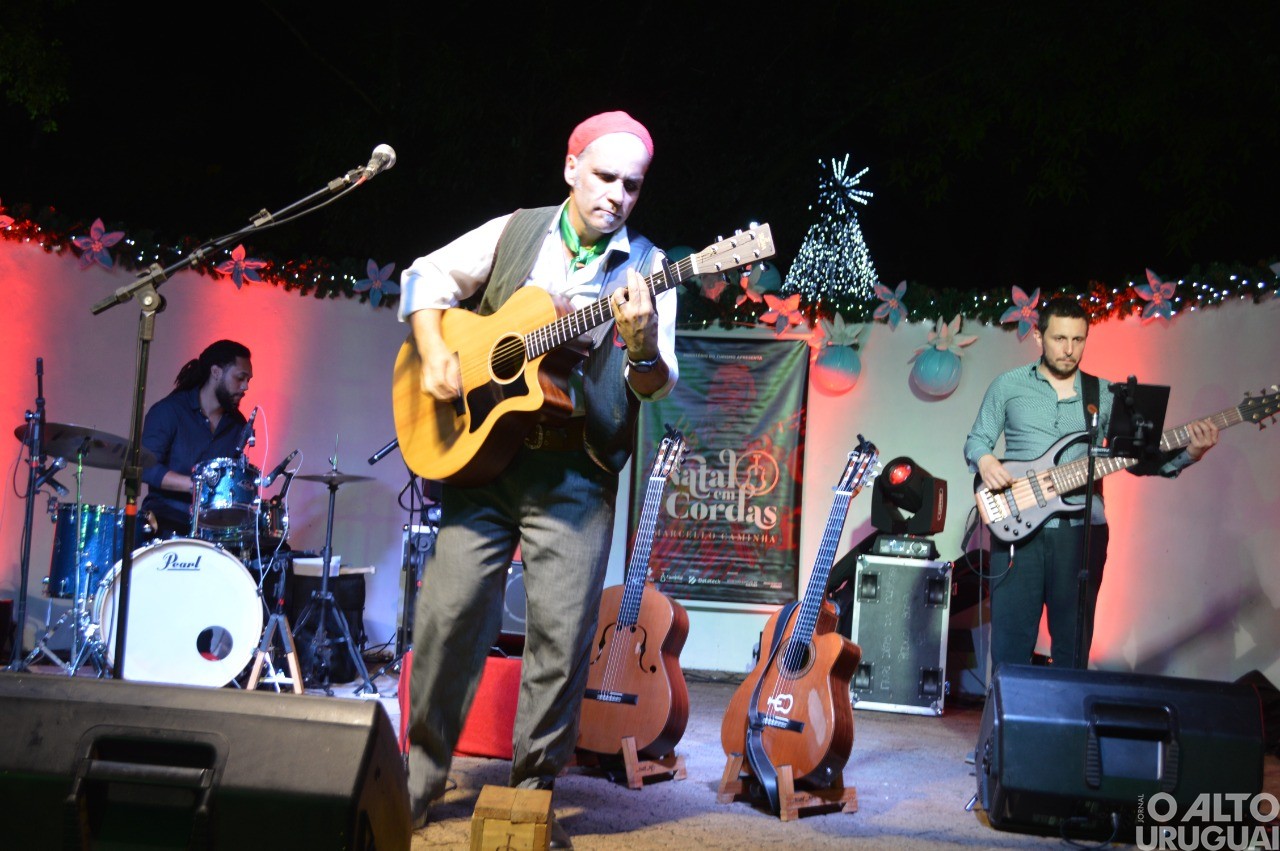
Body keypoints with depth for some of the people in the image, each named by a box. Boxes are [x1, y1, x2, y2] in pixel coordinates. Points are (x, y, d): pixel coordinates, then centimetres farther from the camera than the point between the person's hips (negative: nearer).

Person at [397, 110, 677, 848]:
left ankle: (534, 788, 14)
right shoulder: (513, 233, 7)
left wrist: (643, 349, -27)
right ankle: (422, 772, 20)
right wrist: (436, 356, -3)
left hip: (576, 474, -1)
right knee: (449, 613, 2)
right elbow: (425, 277, 13)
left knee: (564, 634, -3)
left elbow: (656, 385, -4)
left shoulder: (646, 267, 2)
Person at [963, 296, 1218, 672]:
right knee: (1010, 644, 0)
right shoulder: (1008, 385, 6)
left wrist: (1188, 454, -9)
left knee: (1073, 647, 7)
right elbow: (977, 439, 9)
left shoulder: (1104, 394, 10)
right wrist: (984, 459, -14)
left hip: (1081, 530, 1)